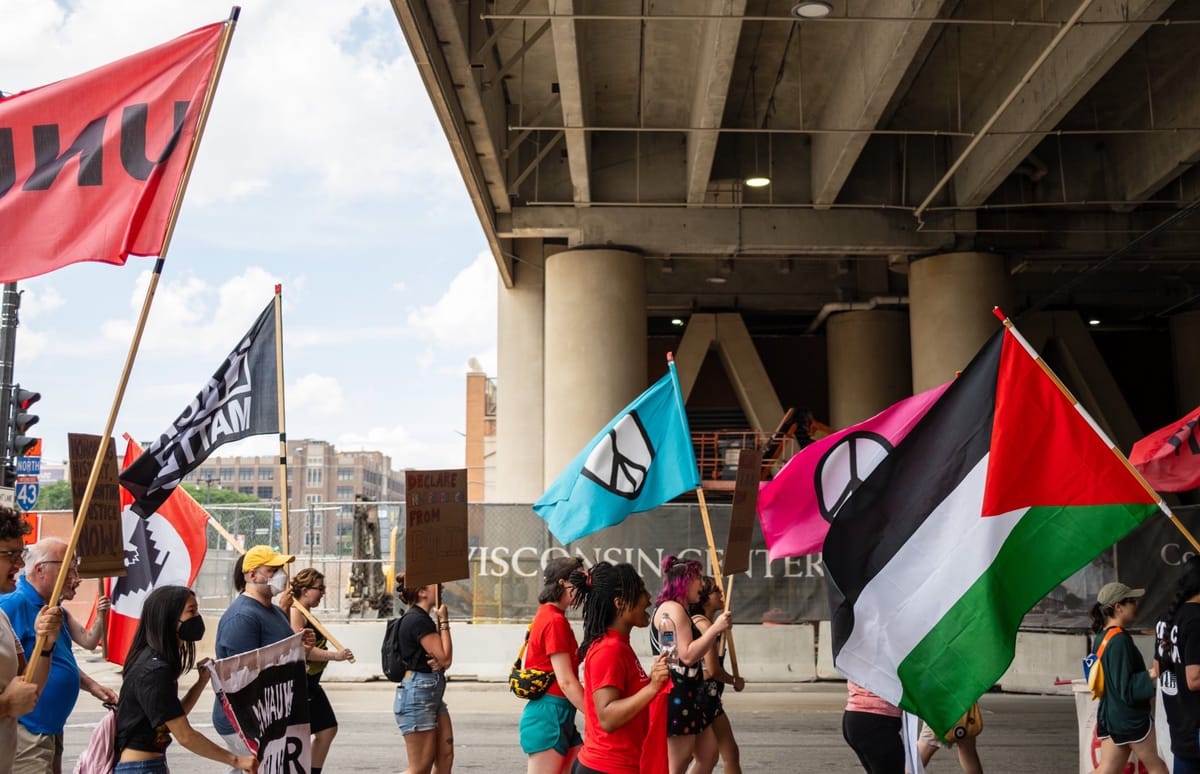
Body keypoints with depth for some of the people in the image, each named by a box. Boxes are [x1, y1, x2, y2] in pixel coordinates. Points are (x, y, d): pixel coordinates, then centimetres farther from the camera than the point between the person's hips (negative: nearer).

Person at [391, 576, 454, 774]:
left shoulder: (424, 619, 15)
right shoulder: (417, 620, -16)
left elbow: (445, 660, 15)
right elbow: (445, 657, -17)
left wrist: (439, 662, -9)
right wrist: (444, 622, -9)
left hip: (432, 694, 10)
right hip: (417, 695, -10)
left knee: (445, 757, 7)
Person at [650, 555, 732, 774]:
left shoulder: (679, 611, 21)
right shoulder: (672, 609, -14)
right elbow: (687, 655, -22)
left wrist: (716, 632, 17)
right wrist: (715, 628, -19)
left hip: (685, 696, 11)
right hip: (675, 696, -11)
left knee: (709, 755, 16)